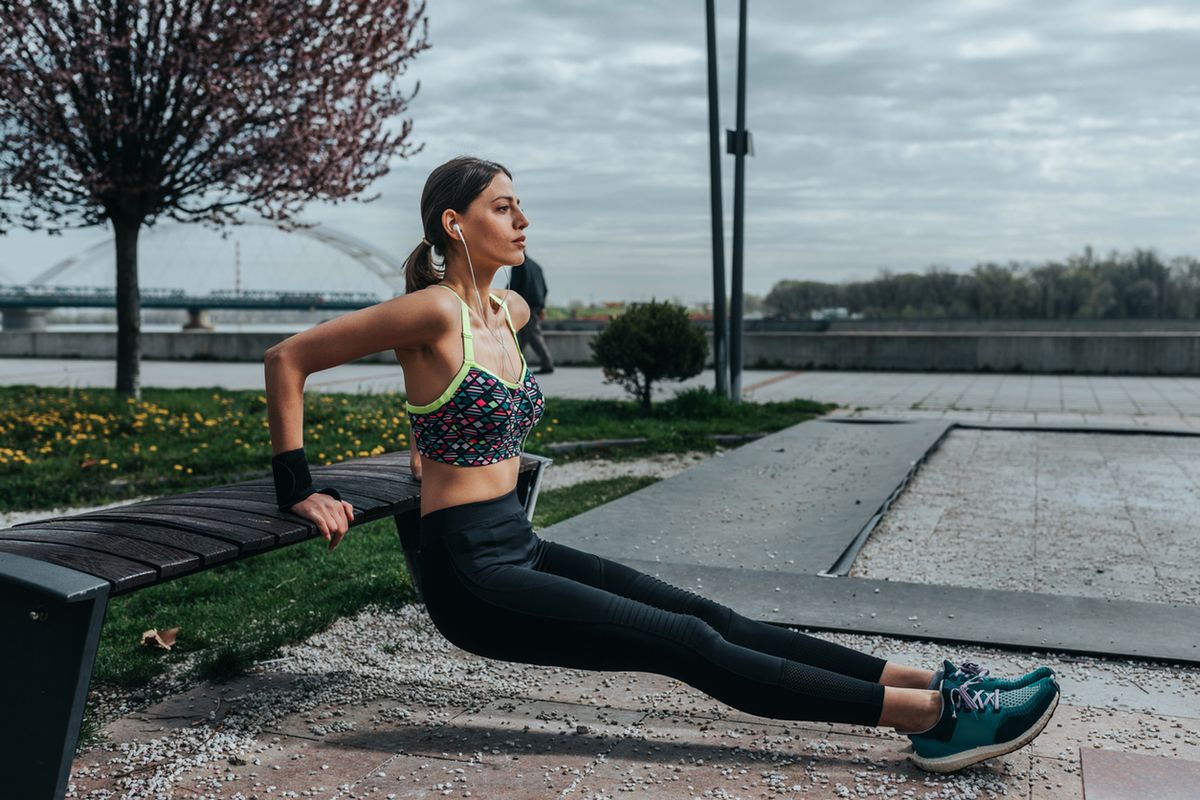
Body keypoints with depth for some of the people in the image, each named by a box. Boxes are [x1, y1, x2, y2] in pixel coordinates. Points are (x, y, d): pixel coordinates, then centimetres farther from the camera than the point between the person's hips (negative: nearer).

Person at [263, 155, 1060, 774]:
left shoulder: (509, 311, 10)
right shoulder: (433, 312, -15)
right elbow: (288, 358, -11)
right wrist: (300, 489, -11)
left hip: (519, 549, 8)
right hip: (469, 573, -8)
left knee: (711, 618, -2)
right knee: (690, 646, -12)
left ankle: (930, 686, -3)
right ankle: (933, 714, -11)